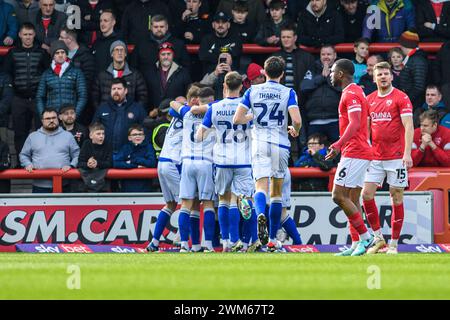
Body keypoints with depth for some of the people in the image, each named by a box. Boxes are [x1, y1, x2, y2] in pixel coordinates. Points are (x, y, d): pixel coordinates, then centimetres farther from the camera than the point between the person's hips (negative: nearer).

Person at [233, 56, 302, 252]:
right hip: (280, 144, 0)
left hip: (259, 143, 0)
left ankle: (260, 214, -45)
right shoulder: (288, 93, -1)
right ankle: (272, 239, 13)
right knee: (276, 192, 11)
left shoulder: (253, 91, 4)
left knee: (261, 186, -9)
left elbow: (237, 119, 0)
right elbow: (297, 120, -14)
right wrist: (295, 130, 9)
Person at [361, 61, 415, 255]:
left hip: (396, 157, -5)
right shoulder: (369, 100, 11)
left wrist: (407, 153, -20)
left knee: (396, 198, -1)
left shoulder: (401, 98, -4)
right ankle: (378, 238, 8)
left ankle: (394, 244, 5)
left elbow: (408, 127, -10)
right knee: (366, 194, -4)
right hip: (375, 157, 5)